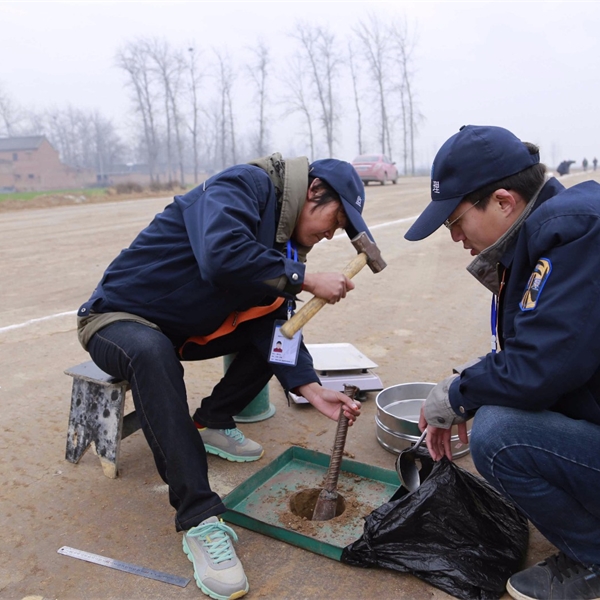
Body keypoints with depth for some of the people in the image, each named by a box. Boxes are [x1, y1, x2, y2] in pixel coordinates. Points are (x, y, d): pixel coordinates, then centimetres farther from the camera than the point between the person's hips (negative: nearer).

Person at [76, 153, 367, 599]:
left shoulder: (282, 238, 3)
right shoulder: (242, 187, -23)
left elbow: (274, 323, -3)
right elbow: (223, 257, -43)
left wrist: (311, 388, -13)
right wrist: (305, 279, -31)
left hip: (185, 328, 8)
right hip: (120, 318, -8)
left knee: (276, 323, 2)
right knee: (153, 353, -40)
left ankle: (212, 423, 11)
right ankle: (200, 520, -35)